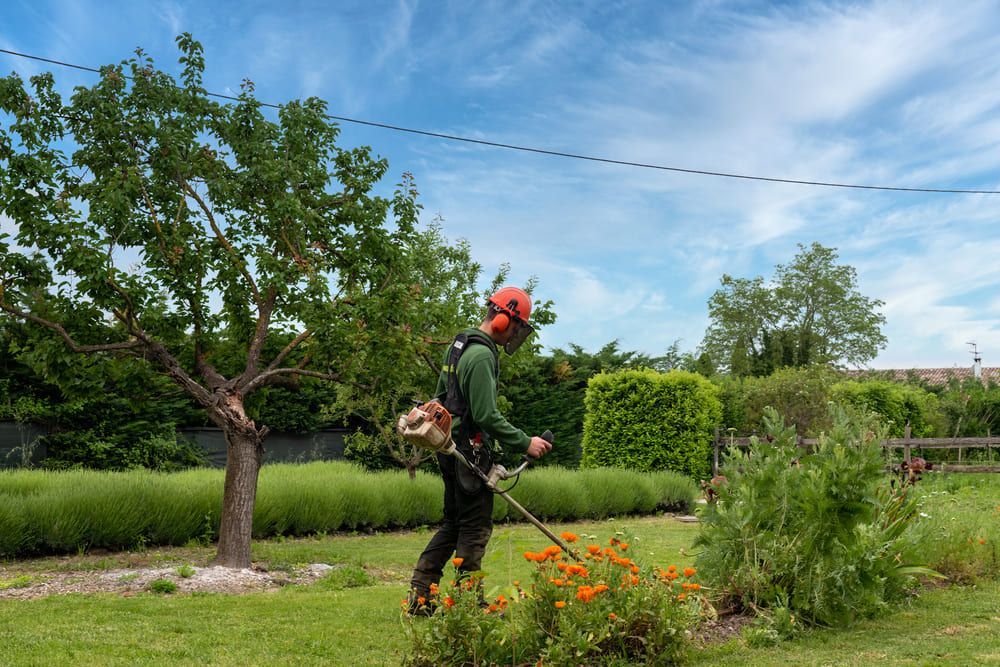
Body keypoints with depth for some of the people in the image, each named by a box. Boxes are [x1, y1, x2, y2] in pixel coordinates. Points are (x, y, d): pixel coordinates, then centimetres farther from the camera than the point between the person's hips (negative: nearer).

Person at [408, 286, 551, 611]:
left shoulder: (458, 344, 15)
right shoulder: (482, 355, -18)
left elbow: (440, 396, 21)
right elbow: (487, 416, -22)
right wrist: (525, 443, -16)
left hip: (449, 449, 10)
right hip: (471, 451, -10)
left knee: (453, 523, 16)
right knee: (476, 527, 0)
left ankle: (419, 592, 17)